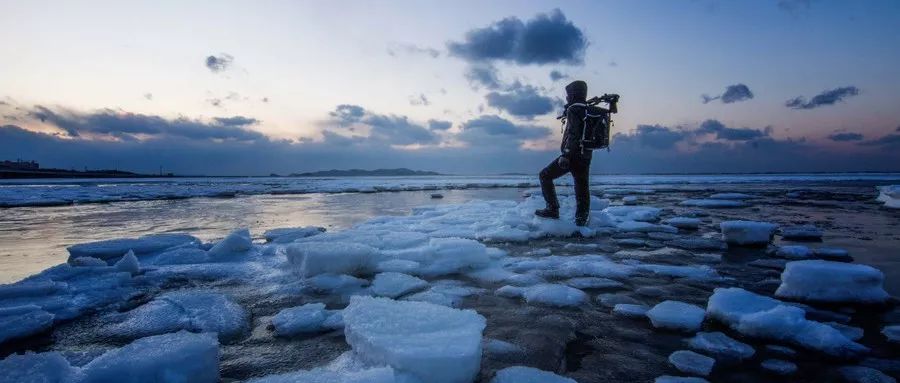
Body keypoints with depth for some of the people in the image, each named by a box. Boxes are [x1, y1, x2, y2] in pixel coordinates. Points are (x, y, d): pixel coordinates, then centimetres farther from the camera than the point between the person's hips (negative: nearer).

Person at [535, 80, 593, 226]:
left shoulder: (574, 110, -10)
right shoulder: (589, 111, 17)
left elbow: (573, 135, -21)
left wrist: (565, 155, -24)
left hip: (572, 156, -8)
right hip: (585, 157, 8)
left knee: (545, 176, 4)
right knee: (582, 189, 10)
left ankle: (553, 209, 0)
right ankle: (582, 220, 13)